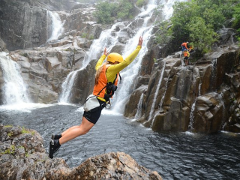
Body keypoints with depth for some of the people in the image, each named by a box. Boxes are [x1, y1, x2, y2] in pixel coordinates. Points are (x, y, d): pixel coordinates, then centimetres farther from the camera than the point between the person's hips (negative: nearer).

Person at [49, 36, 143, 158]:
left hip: (93, 101, 10)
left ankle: (58, 137, 13)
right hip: (97, 104, -10)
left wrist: (104, 55, 56)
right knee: (83, 129, -8)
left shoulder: (102, 68, 16)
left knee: (83, 128, 14)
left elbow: (98, 64, 41)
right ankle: (57, 143, -11)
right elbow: (126, 62, -20)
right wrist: (138, 48, -14)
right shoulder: (110, 69, -10)